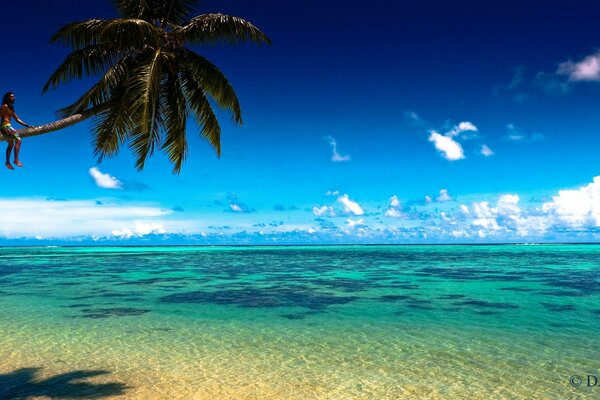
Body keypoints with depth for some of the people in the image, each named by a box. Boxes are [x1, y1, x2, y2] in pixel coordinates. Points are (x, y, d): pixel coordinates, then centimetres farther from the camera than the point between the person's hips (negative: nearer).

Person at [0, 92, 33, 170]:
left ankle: (8, 162, 26)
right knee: (18, 140, -18)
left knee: (11, 144, 18)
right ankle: (16, 160, -24)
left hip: (8, 127, 10)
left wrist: (27, 125, 15)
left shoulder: (11, 108, 18)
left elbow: (17, 119, 20)